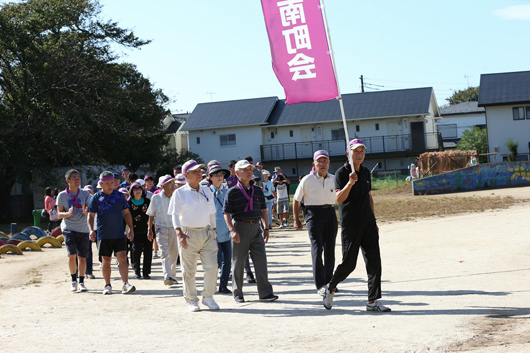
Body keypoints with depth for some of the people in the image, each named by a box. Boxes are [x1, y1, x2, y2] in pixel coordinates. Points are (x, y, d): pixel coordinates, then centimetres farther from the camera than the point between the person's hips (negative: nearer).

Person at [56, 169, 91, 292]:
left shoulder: (85, 194, 4)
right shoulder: (62, 195, 1)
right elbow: (59, 214, 2)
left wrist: (86, 212, -18)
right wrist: (68, 213, -19)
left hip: (83, 229, 2)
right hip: (68, 229, -2)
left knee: (82, 258, 4)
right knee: (72, 255, -14)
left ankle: (81, 282, 19)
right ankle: (73, 281, 3)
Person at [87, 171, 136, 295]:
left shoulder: (120, 195, 7)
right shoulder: (96, 198, 1)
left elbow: (126, 213, 14)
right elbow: (91, 216, 1)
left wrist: (131, 228, 10)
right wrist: (91, 230, -14)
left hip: (119, 234, 1)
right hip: (103, 235, -1)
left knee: (122, 258, -9)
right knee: (106, 261, 7)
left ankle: (126, 284, -12)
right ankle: (107, 285, 18)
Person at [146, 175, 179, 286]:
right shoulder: (156, 198, -3)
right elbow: (151, 214, 7)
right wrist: (150, 229, 8)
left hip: (174, 228, 3)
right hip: (161, 228, -3)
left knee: (174, 254, 10)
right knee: (164, 253, -16)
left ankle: (173, 276, 26)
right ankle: (167, 276, -26)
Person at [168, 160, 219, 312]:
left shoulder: (207, 191, 11)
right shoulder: (179, 193, -2)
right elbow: (175, 215, -7)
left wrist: (214, 232, 20)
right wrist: (179, 233, -20)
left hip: (206, 233, 3)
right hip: (188, 235, -3)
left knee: (212, 266, -6)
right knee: (189, 270, 3)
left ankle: (208, 297, 11)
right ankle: (192, 300, 18)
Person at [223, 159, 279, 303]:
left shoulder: (258, 190, 12)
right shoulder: (233, 192, -3)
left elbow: (263, 210, 18)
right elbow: (226, 213, -5)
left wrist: (266, 228, 10)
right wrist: (232, 230, -16)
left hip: (256, 228, 4)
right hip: (240, 227, -4)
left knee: (261, 261, -3)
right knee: (238, 262, 4)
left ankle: (265, 293, -1)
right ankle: (237, 293, 16)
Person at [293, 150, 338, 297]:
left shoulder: (334, 179, 9)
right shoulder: (307, 180, -3)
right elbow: (296, 199, 6)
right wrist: (296, 219, 5)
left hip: (330, 214, 5)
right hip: (314, 213, -5)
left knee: (330, 248, 8)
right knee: (317, 247, -15)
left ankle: (328, 281, 23)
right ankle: (320, 285, -20)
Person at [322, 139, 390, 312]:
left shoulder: (366, 172, 13)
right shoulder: (341, 173, -8)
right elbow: (339, 199, -21)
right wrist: (350, 183, -36)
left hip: (368, 224, 6)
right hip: (350, 225, -6)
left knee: (374, 262, 0)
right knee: (349, 263, -3)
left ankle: (373, 301, 5)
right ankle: (330, 288, 22)